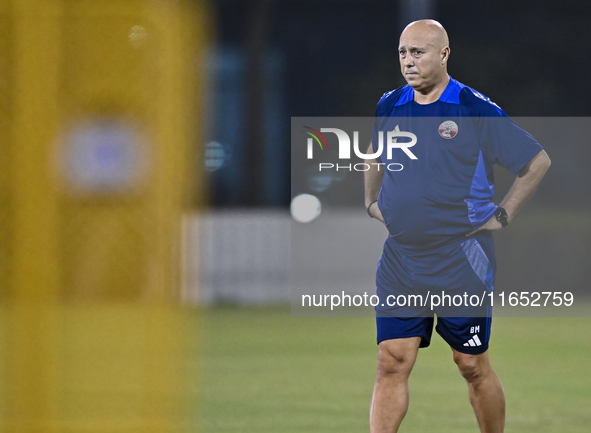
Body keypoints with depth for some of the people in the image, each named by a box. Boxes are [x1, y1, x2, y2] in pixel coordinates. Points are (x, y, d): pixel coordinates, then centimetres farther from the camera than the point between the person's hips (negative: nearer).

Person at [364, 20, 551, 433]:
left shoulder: (476, 109, -8)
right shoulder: (390, 107, 6)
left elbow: (538, 161, -2)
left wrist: (503, 216, -3)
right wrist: (372, 201, 19)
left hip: (462, 258, -4)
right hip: (400, 259, 4)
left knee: (473, 366, 5)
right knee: (392, 363, -4)